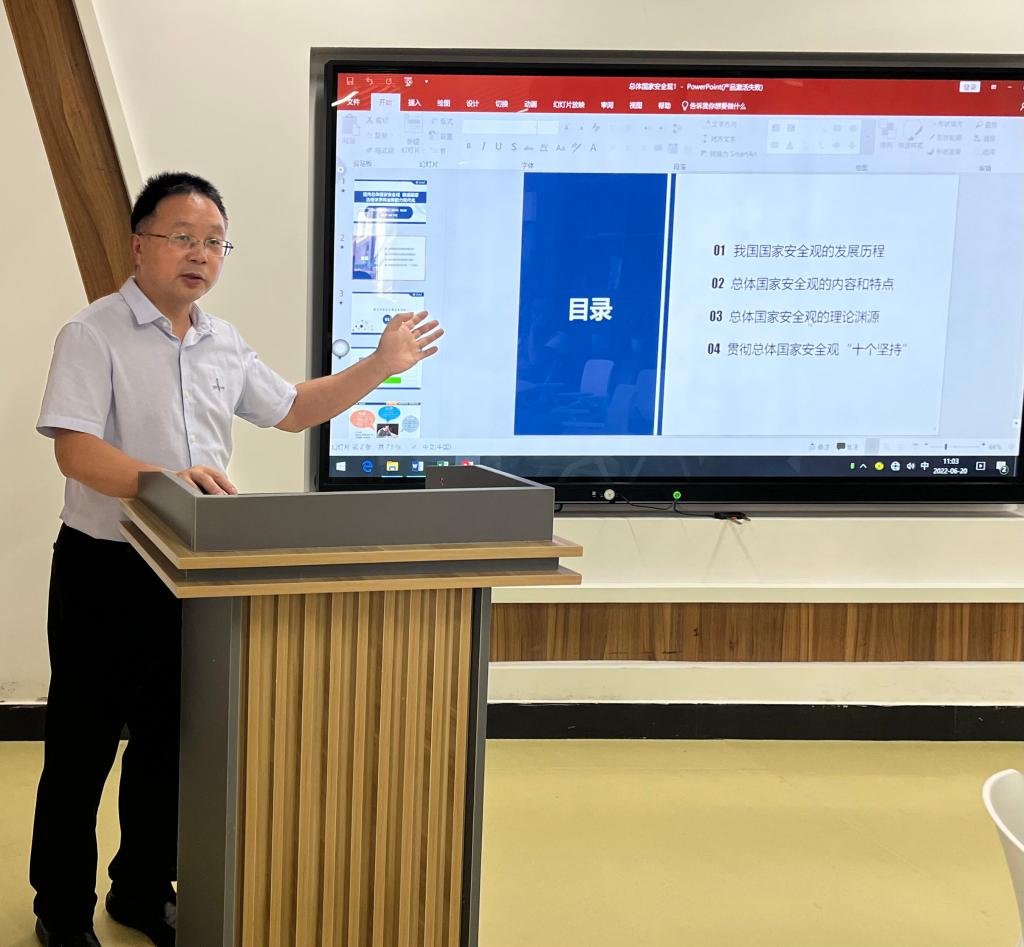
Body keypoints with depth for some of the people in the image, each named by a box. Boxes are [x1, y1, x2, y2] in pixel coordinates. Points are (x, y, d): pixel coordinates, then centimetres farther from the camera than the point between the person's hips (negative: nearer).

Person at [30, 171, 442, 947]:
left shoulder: (225, 345, 10)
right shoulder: (95, 335, -11)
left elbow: (291, 410, 23)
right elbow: (74, 450, -21)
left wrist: (382, 364, 16)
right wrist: (167, 479, -36)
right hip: (107, 569, -6)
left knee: (169, 739, 14)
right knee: (83, 746, 5)